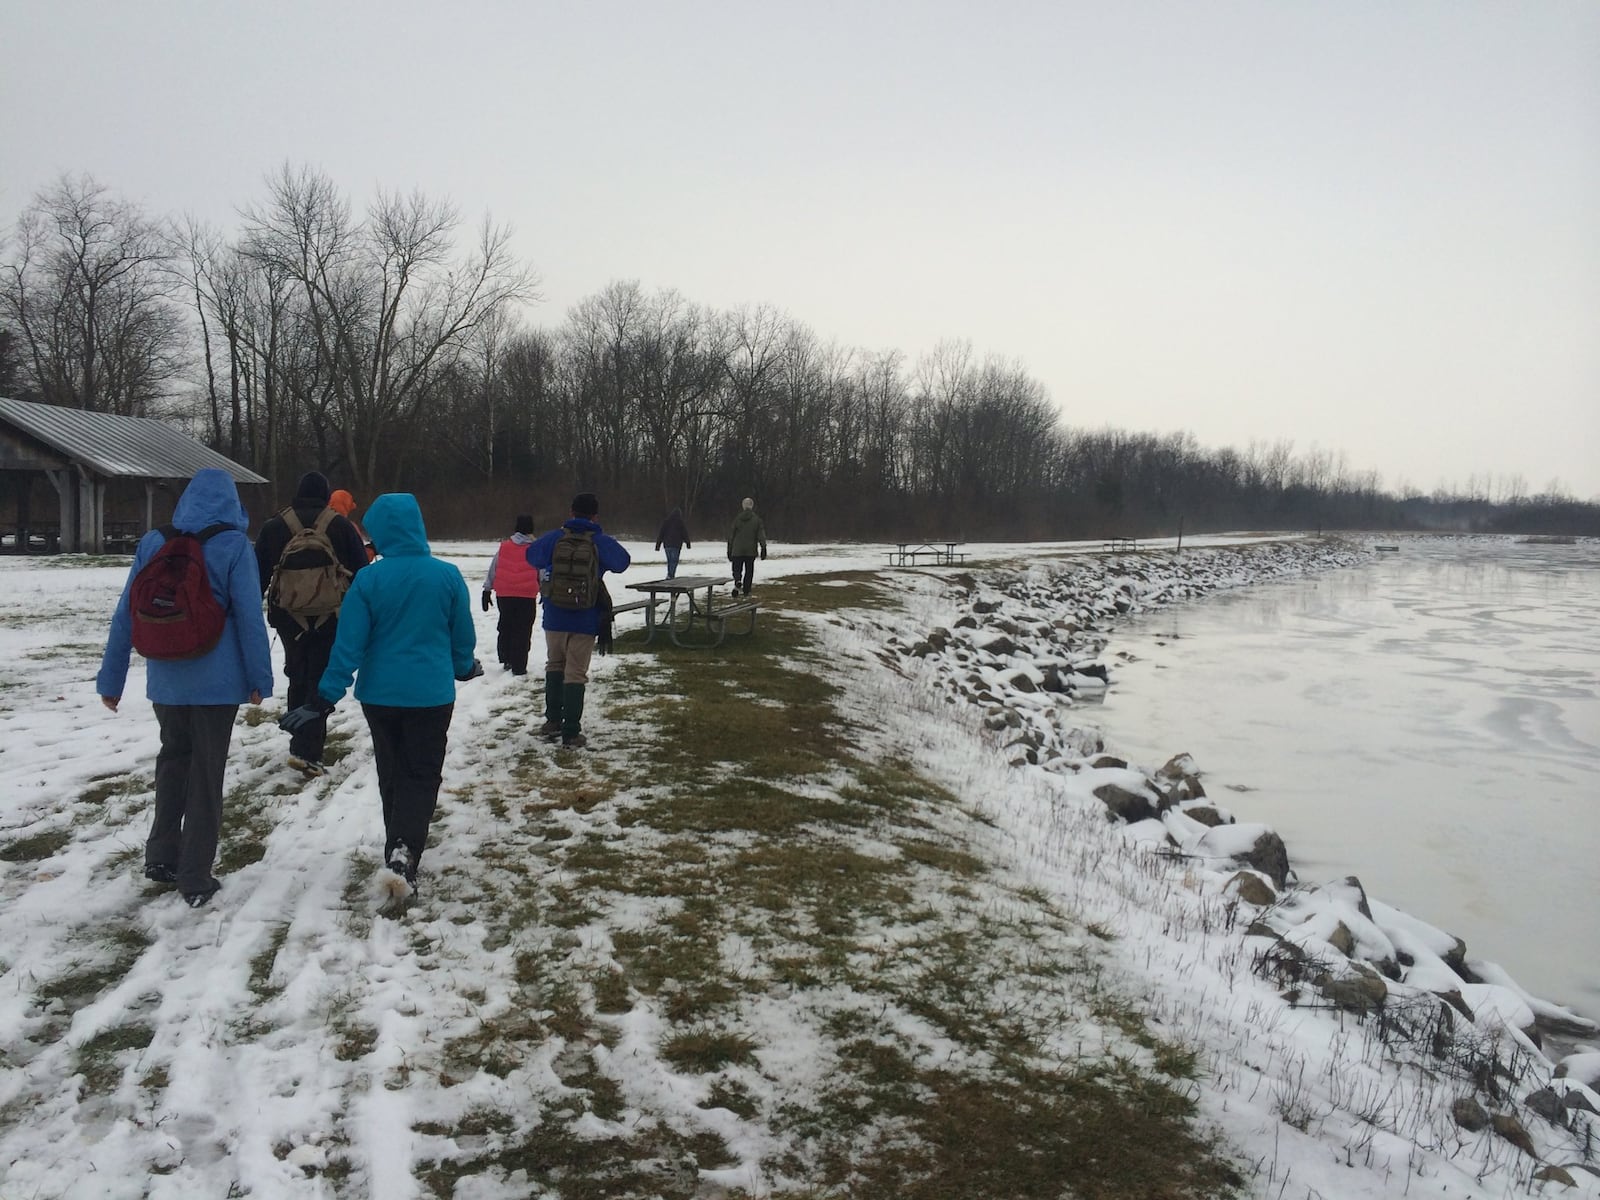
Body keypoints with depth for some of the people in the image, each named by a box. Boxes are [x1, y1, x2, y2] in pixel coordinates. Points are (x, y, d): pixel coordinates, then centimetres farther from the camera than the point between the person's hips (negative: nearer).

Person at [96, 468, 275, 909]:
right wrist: (260, 678, -4)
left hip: (165, 678, 4)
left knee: (173, 756, 24)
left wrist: (110, 678, 12)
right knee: (206, 771, 6)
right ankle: (196, 879, 12)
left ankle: (162, 856, 27)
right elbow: (249, 616, -11)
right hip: (216, 678, -4)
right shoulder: (234, 546, -9)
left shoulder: (153, 543, 3)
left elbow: (125, 615, 5)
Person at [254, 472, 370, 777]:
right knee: (320, 682, 0)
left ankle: (304, 741, 24)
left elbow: (258, 576, 7)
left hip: (289, 617, 2)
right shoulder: (342, 526, -1)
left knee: (297, 678, 19)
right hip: (331, 618, -2)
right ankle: (307, 752, -9)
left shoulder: (274, 527, 5)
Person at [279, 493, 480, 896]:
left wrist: (325, 698, -5)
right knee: (422, 775, 6)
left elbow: (348, 644, -10)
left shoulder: (368, 579, -10)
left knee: (392, 773, 18)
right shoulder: (447, 576, -7)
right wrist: (465, 668, 23)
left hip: (379, 694, 1)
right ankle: (404, 853, -14)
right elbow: (463, 636, 3)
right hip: (431, 694, -1)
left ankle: (397, 849, 30)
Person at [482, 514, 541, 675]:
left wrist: (487, 591, 14)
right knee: (522, 631, 1)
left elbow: (492, 570, 7)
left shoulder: (504, 547, 4)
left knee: (505, 627, 19)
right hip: (527, 596, -3)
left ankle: (505, 659, 21)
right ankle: (518, 666, 1)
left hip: (504, 595, 3)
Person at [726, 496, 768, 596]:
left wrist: (729, 550, 13)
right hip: (751, 550, 0)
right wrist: (763, 548, -8)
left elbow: (731, 536, 5)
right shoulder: (757, 520, -1)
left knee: (737, 568, 6)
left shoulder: (737, 519, 1)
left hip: (737, 550, 0)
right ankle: (746, 590, 13)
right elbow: (761, 535, -8)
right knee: (749, 571, 11)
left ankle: (738, 581, -23)